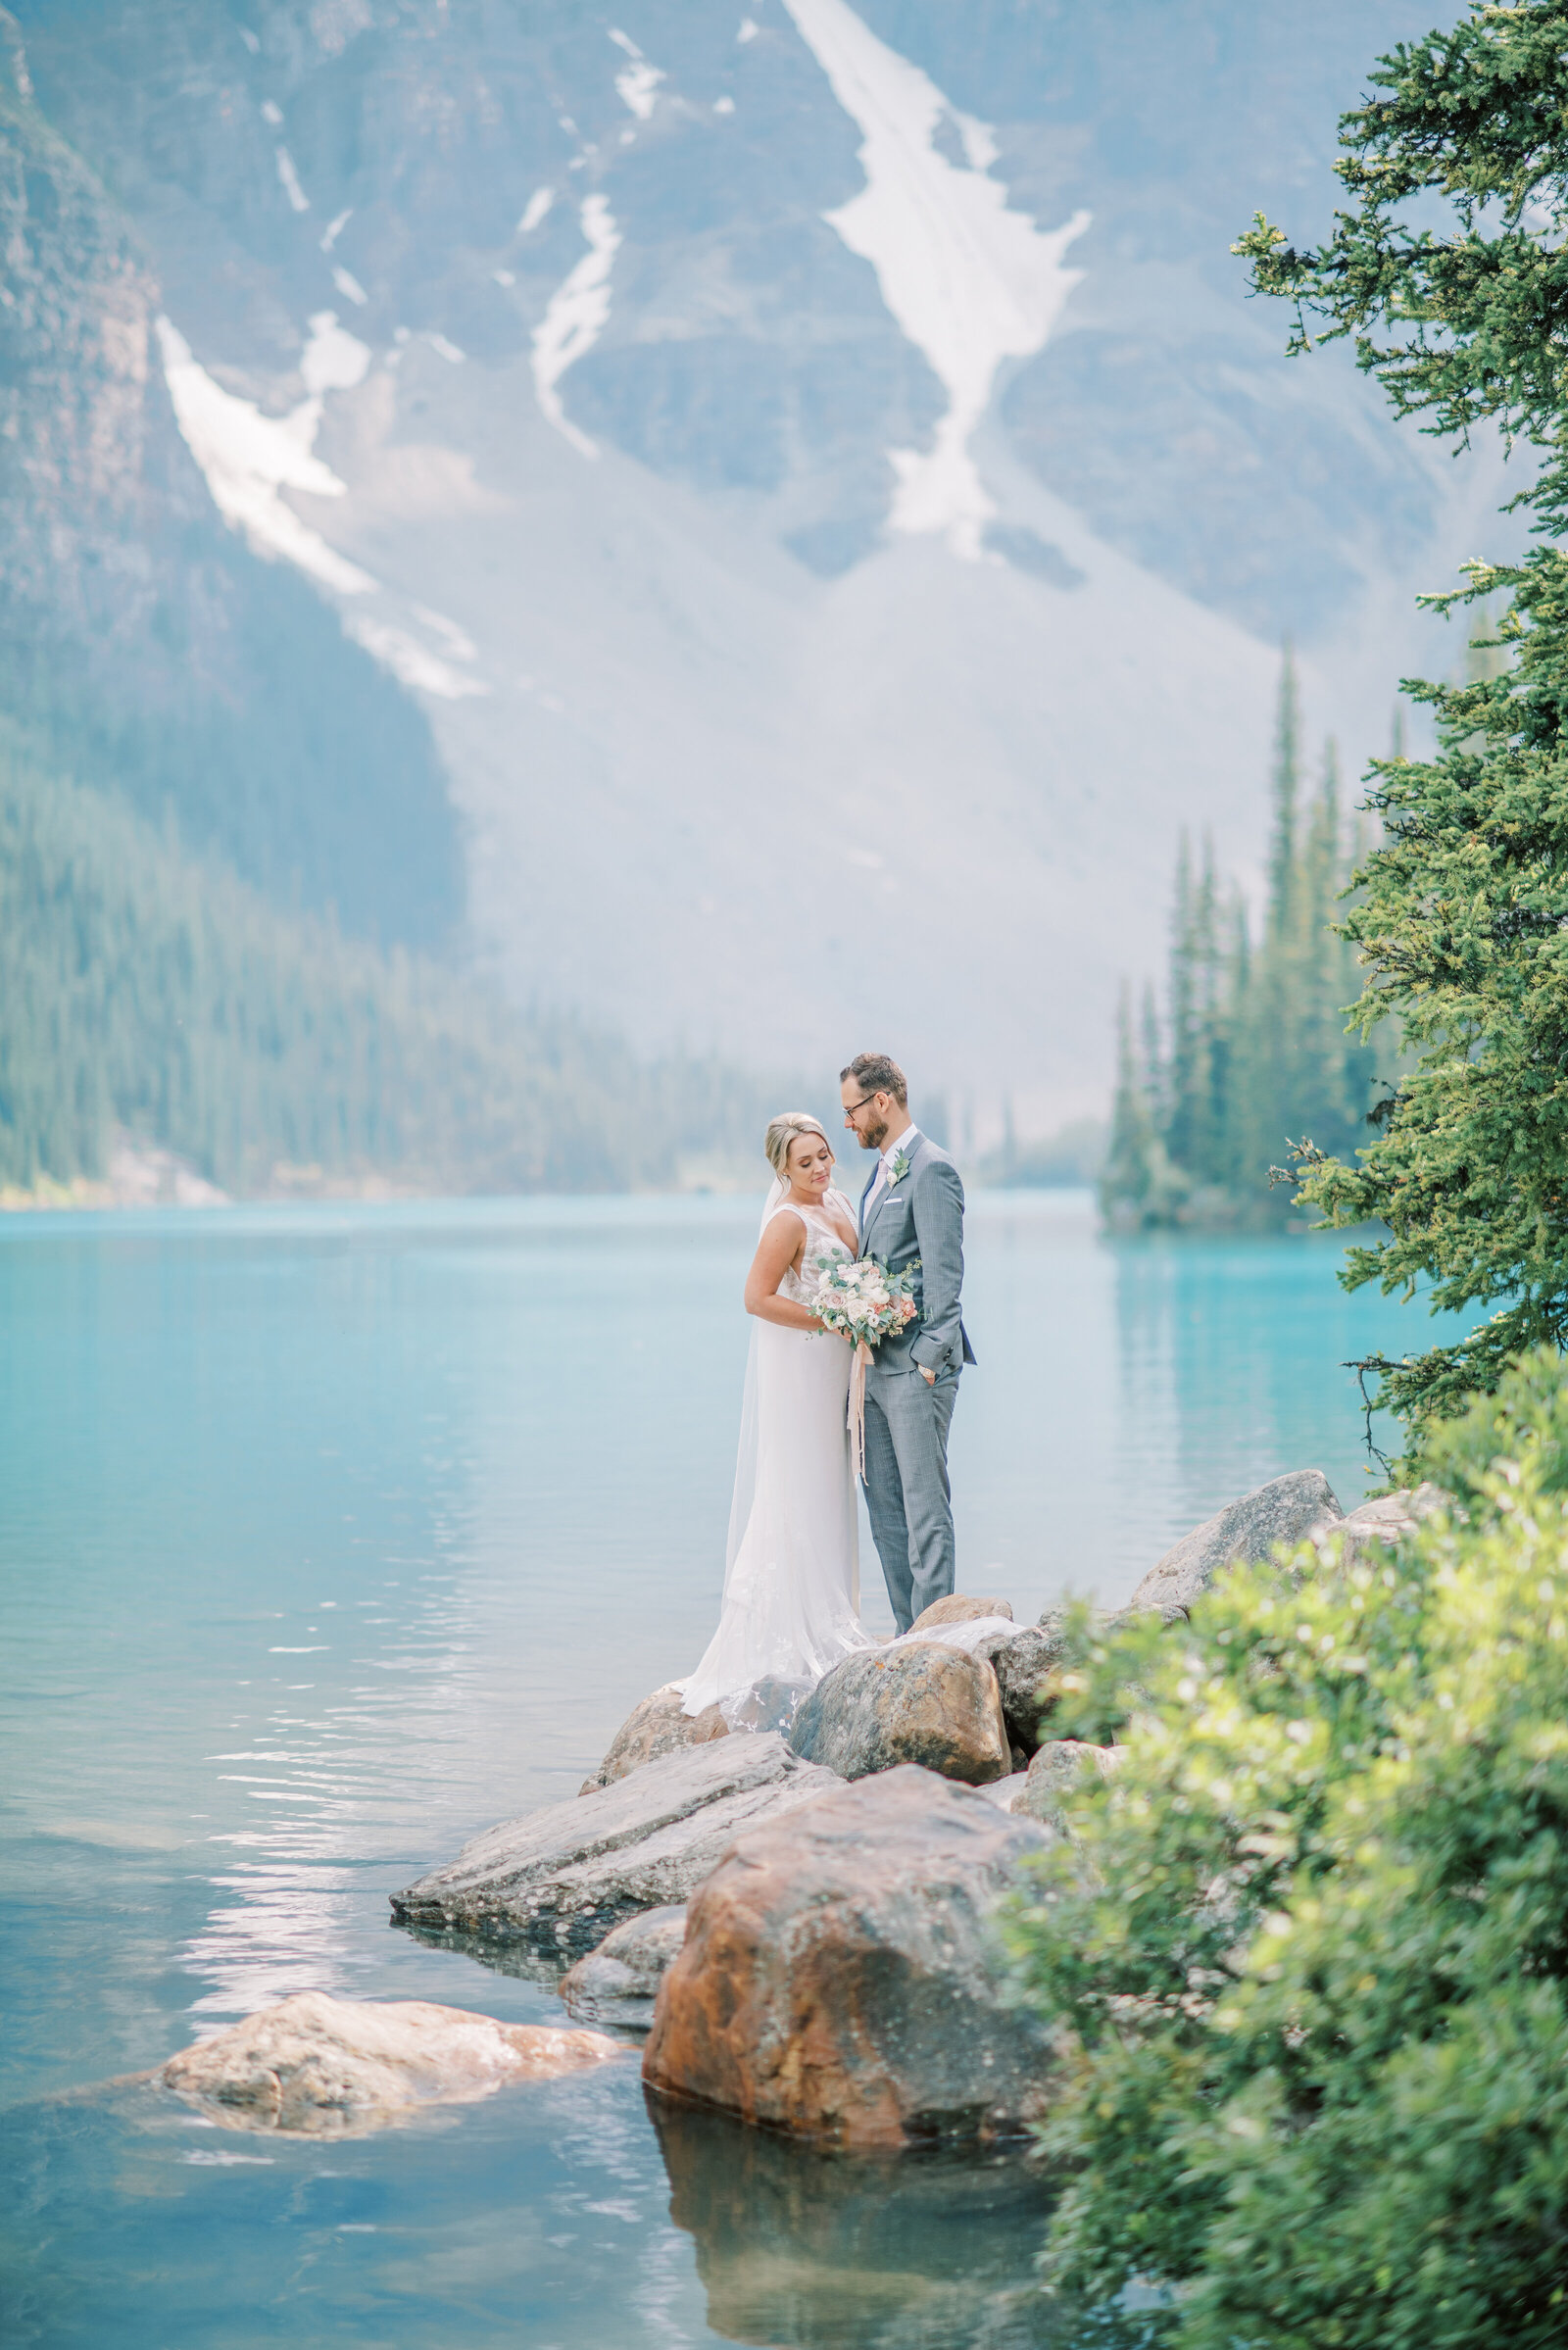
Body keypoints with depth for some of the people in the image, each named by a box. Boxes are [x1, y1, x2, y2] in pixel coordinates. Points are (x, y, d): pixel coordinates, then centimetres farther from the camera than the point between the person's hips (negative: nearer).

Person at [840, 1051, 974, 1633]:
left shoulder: (931, 1170, -11)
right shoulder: (882, 1171, 18)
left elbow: (944, 1274, -16)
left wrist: (928, 1358, -19)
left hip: (916, 1367, -10)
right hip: (876, 1367, 10)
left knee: (925, 1505, -7)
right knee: (884, 1509, 10)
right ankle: (909, 1637, 15)